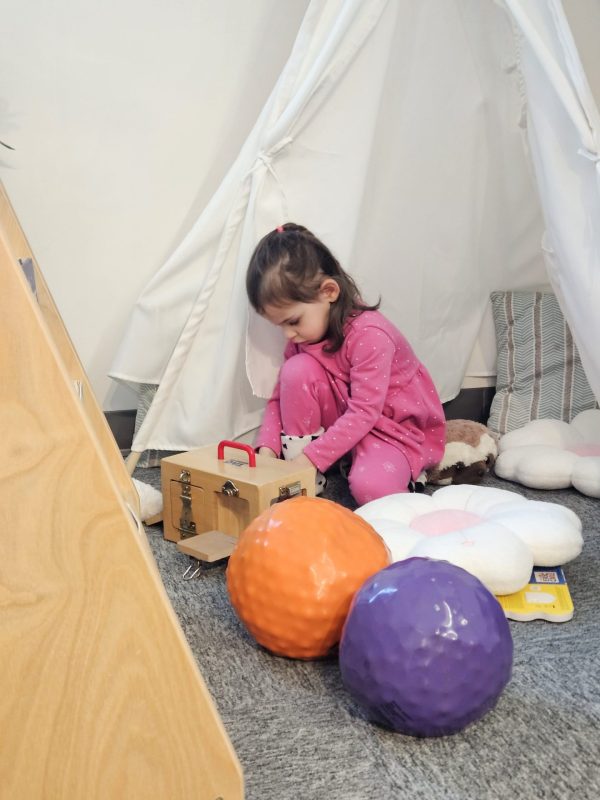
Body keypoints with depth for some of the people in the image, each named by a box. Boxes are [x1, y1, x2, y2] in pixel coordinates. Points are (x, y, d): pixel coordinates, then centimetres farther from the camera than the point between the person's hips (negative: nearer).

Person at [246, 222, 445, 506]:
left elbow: (364, 412, -29)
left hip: (396, 424, -6)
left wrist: (312, 456, -32)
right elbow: (282, 395, -2)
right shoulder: (301, 335, -4)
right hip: (343, 418, 7)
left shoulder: (370, 334, -27)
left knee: (369, 486, -35)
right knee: (296, 369, -20)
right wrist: (267, 447, -17)